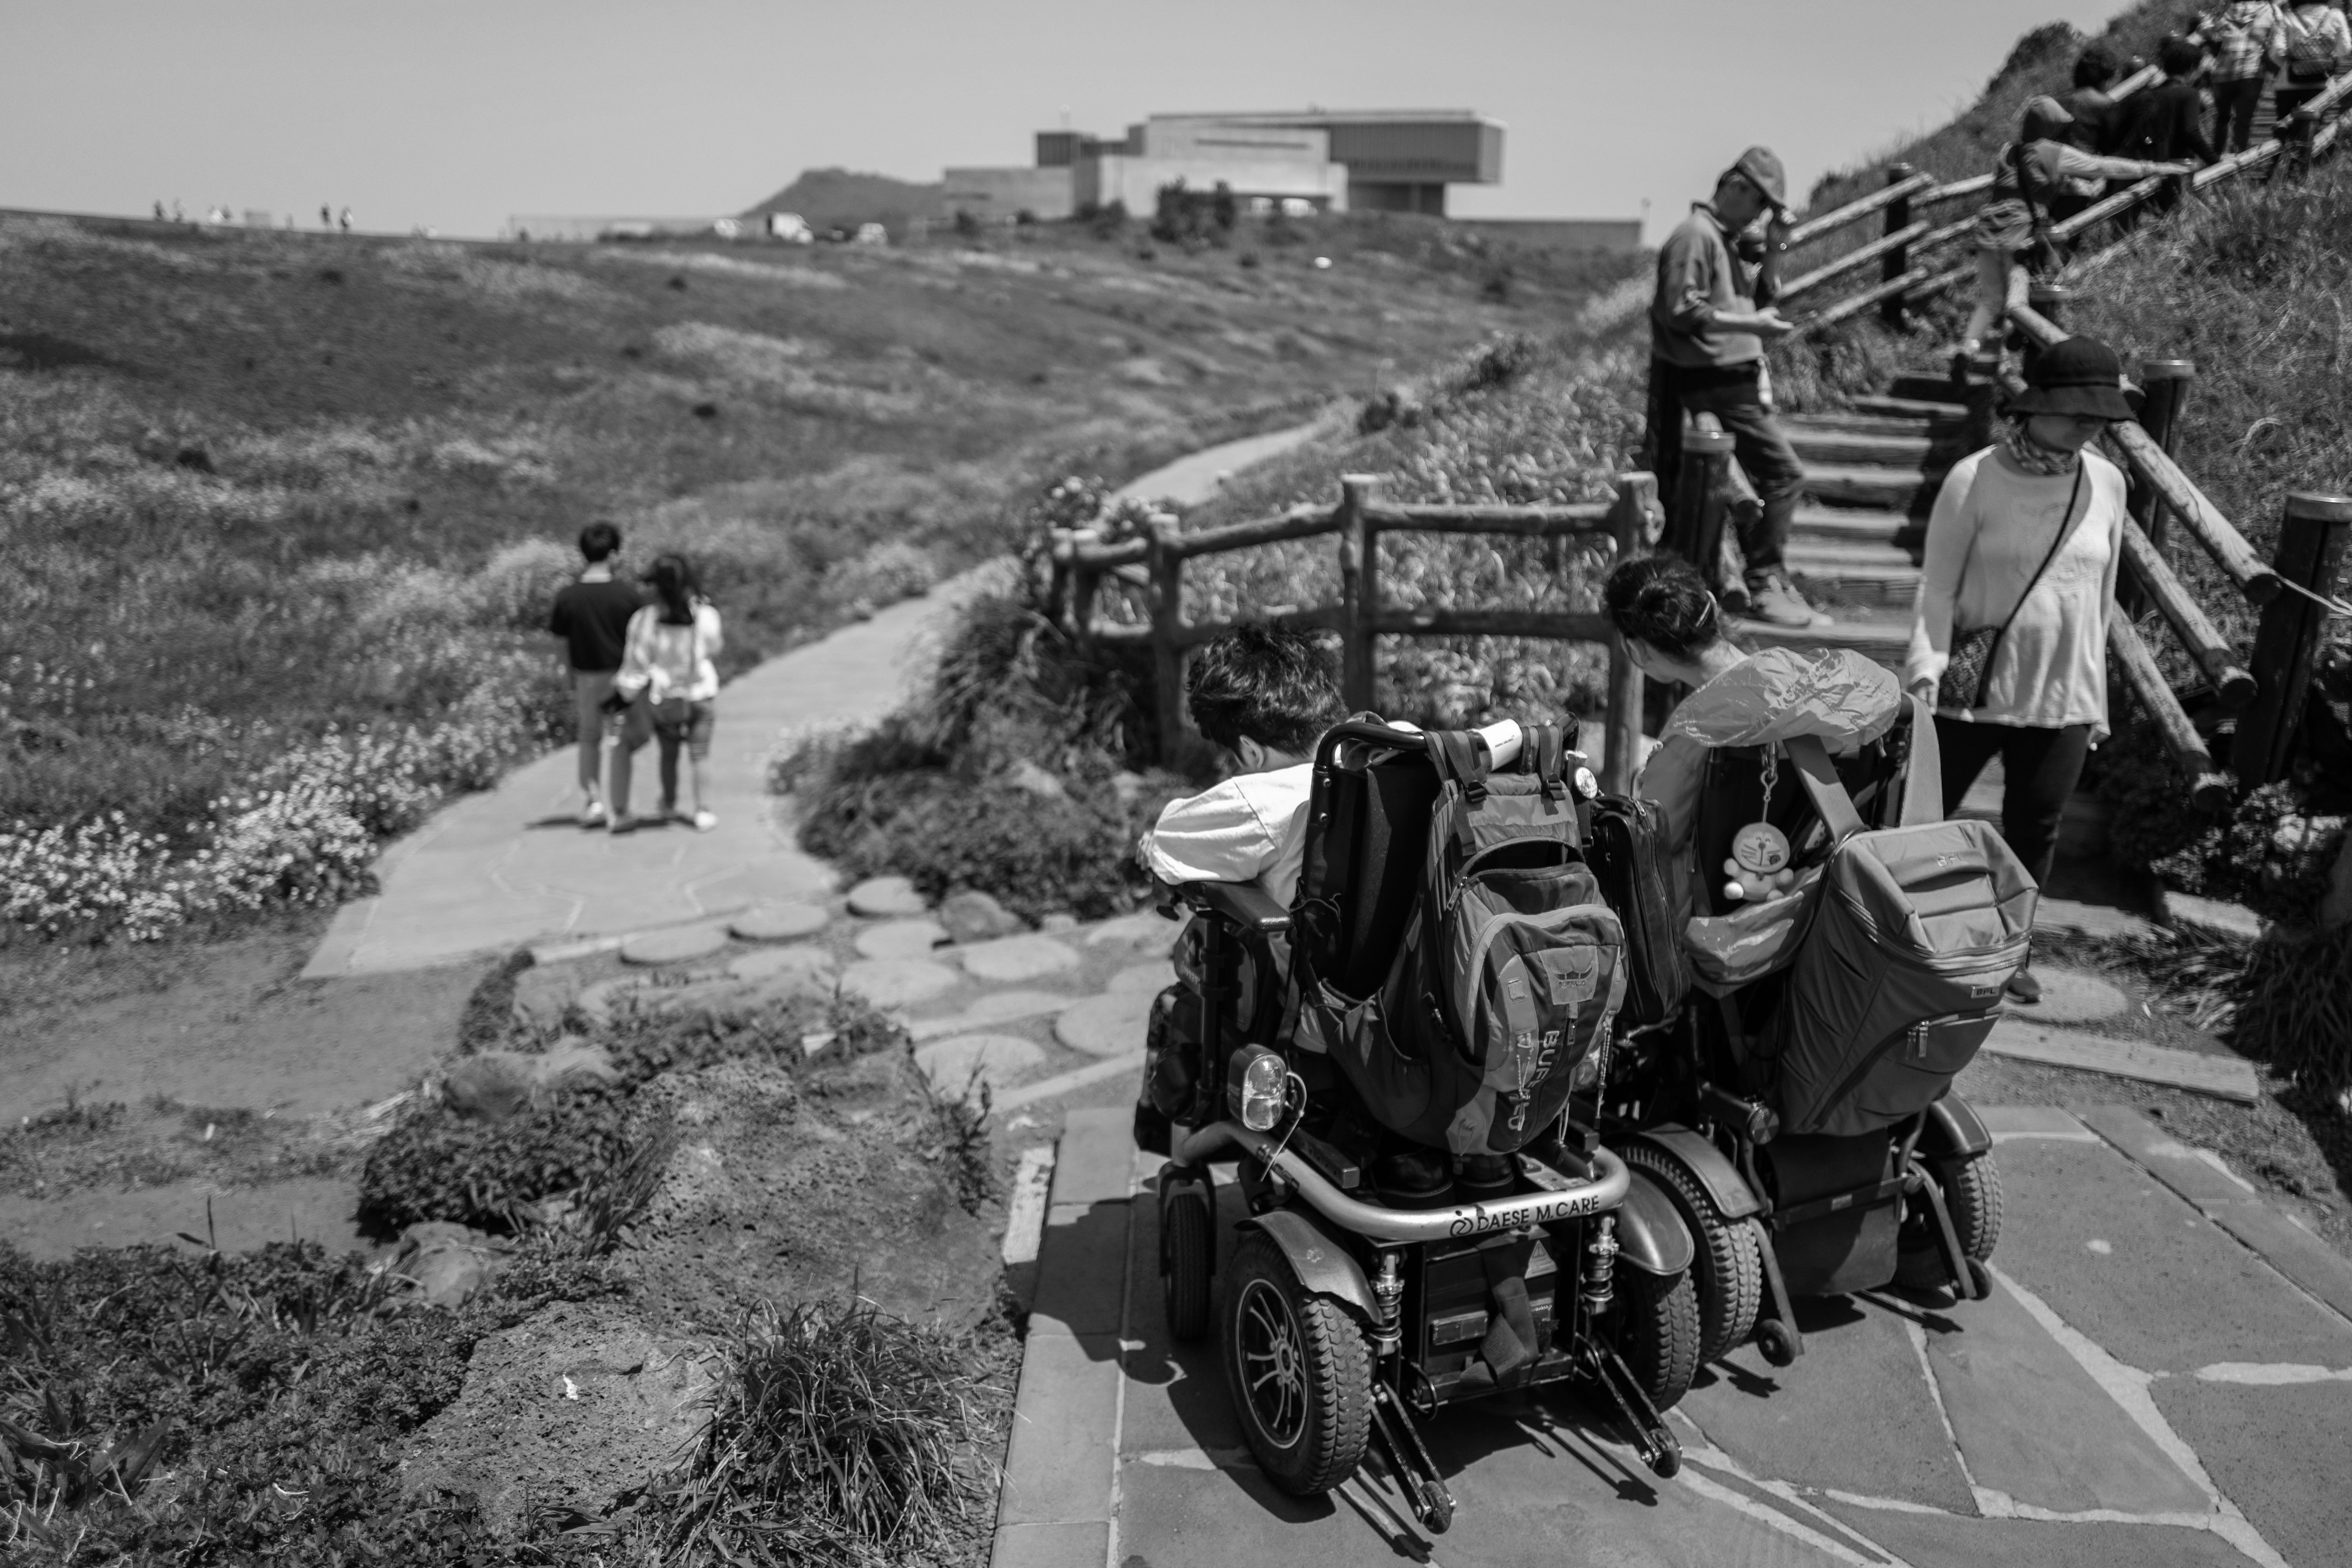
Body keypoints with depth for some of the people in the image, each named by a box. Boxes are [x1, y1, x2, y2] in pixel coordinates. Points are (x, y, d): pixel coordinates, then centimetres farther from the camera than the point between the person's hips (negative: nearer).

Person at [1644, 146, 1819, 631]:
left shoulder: (1729, 240, 18)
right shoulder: (1695, 236, -12)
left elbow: (1759, 297, 19)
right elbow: (1681, 313, -20)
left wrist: (1773, 250, 5)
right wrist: (1750, 325, -20)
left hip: (1735, 379, 10)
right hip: (1715, 382, -10)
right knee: (1784, 473, -10)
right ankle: (1765, 584, -3)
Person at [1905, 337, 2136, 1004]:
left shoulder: (2106, 484, 1)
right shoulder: (1975, 479, -12)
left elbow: (2101, 597, 9)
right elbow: (1937, 584, -11)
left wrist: (2095, 701, 13)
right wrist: (1925, 671, -23)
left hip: (2063, 699, 4)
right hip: (1972, 691, -4)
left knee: (2034, 833, 14)